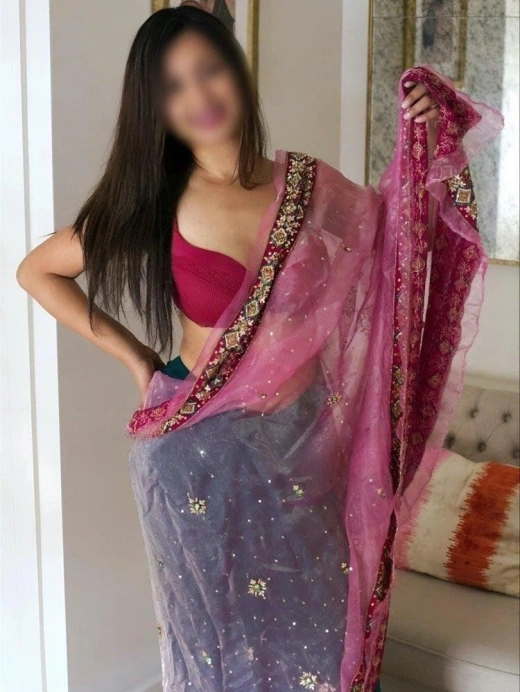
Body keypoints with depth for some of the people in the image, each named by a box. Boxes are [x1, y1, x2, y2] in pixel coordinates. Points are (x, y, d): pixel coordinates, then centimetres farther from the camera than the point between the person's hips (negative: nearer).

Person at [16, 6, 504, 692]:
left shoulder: (310, 184, -2)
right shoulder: (153, 205, -8)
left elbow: (400, 233, 15)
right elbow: (36, 271, 4)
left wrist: (426, 148, -1)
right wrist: (135, 356, 0)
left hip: (303, 442, 2)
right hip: (200, 448, -2)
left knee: (313, 631, 11)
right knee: (217, 634, 12)